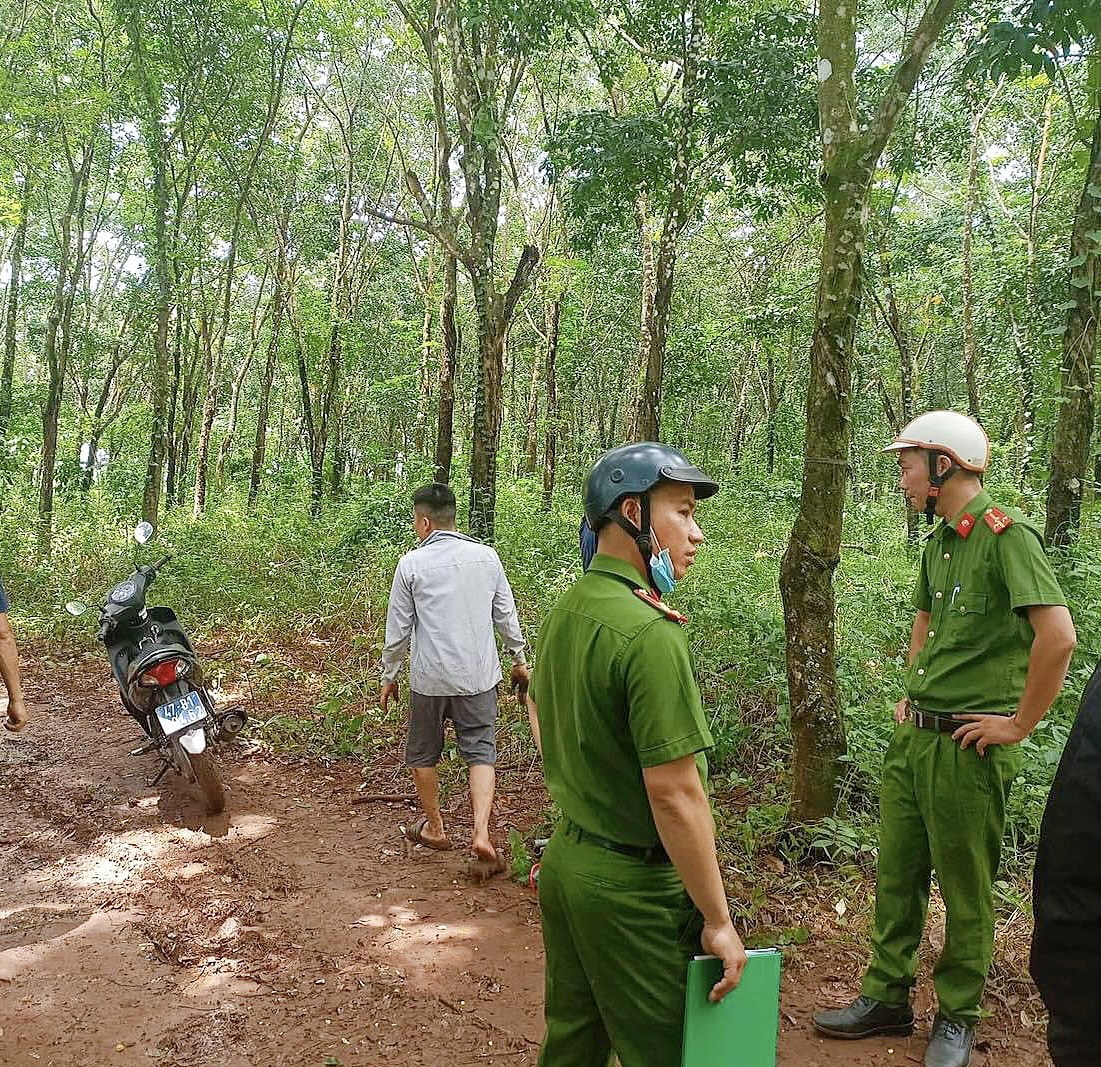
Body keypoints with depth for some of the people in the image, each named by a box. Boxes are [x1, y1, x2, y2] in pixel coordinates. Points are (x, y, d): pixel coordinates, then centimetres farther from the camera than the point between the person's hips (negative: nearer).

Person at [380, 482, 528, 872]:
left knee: (423, 754, 17)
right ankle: (481, 833, -10)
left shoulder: (412, 563, -6)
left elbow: (398, 628, -1)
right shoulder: (486, 556, 1)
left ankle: (434, 828, 30)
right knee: (481, 754, 6)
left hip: (430, 678, -2)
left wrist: (389, 675, 11)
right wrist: (519, 659, 21)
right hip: (479, 675, 2)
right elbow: (507, 615, 7)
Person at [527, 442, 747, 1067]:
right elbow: (674, 794, -25)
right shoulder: (650, 631, -25)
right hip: (633, 885, -8)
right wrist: (718, 919, -17)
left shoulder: (566, 611, 2)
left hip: (564, 858, 8)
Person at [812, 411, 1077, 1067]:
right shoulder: (939, 541, 12)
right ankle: (887, 998, 31)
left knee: (966, 889, 8)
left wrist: (1019, 724, -18)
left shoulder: (1007, 534, -16)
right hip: (914, 737, 8)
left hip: (970, 746, -8)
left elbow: (1058, 634, -25)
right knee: (897, 873, 16)